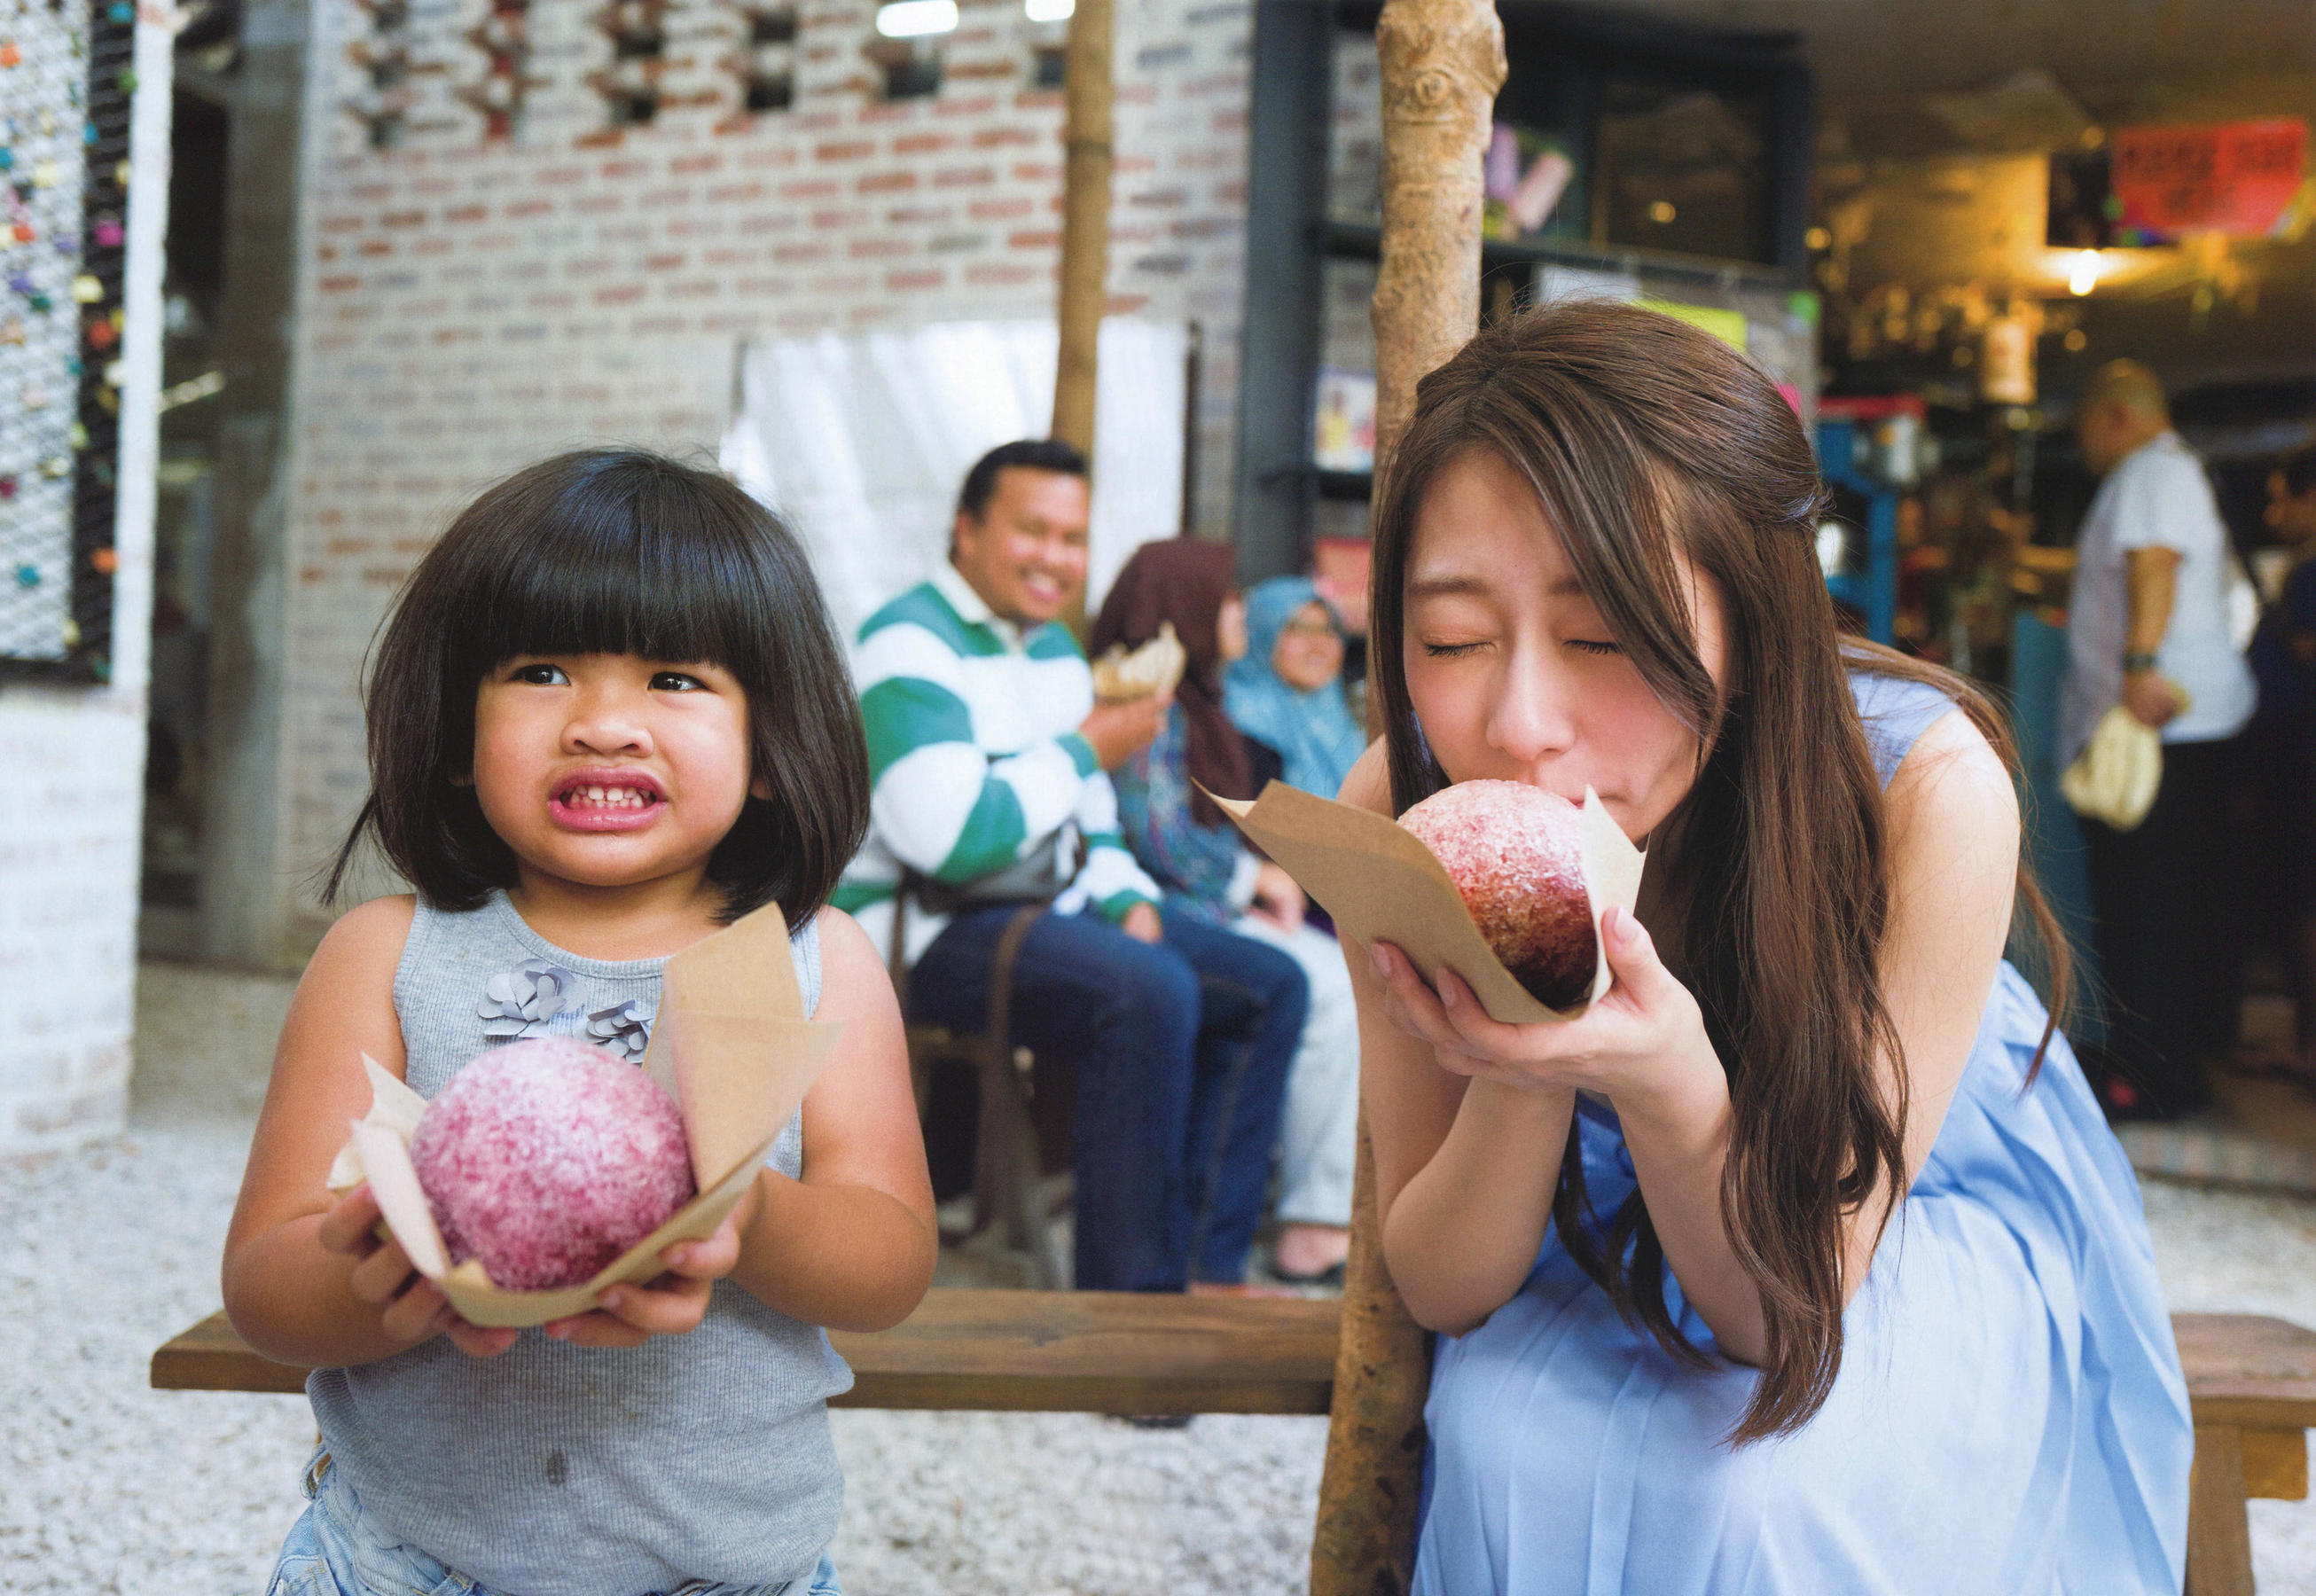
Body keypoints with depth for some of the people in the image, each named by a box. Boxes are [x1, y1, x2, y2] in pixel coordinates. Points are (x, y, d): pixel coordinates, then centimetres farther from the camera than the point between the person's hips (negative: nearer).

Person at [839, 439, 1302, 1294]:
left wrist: (1131, 900, 2)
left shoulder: (1056, 648, 16)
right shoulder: (908, 647, -13)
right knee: (1152, 991, -32)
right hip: (931, 929, -10)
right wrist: (1085, 751, -13)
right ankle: (1133, 1288, -20)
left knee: (1270, 984, 0)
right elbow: (952, 838, -26)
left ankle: (1203, 1264, -1)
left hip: (1059, 903, 10)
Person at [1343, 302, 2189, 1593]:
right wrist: (1527, 1074, -39)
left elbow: (1784, 1306, -25)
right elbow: (1440, 1288, -17)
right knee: (1510, 1451, -28)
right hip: (1597, 1229, 2)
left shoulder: (1927, 792, -33)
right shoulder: (1398, 809, -25)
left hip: (1915, 1208, -1)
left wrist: (1667, 1087, -47)